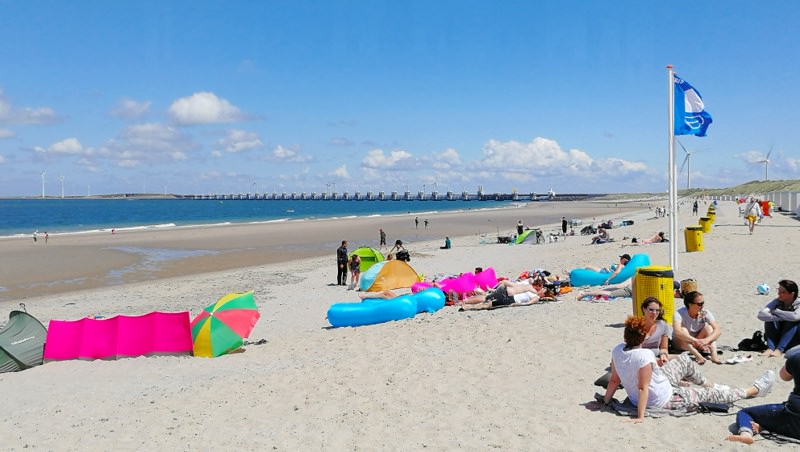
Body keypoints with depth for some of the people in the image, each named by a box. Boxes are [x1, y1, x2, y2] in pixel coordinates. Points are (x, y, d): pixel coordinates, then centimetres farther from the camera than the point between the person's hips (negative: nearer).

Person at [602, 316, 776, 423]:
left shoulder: (617, 350, -14)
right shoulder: (645, 355, -34)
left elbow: (614, 380, -7)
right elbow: (642, 388, -31)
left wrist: (606, 401, 3)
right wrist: (641, 416, -26)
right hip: (664, 400, -7)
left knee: (685, 360, 19)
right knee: (713, 394, 12)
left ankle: (708, 383, 44)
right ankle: (755, 389, 33)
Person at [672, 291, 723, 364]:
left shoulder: (705, 313, -13)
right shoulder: (679, 313, -23)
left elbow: (718, 331, -25)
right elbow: (677, 331, -41)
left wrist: (706, 340, -44)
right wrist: (696, 341, -51)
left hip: (696, 344, 3)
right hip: (680, 344, -3)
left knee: (708, 326, -19)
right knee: (683, 330, -32)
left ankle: (714, 354, -36)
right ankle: (698, 356, -48)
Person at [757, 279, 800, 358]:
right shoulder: (776, 302, -7)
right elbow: (761, 315, -24)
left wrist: (776, 311, -25)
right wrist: (780, 318, -35)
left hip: (792, 341, -2)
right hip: (776, 338, 2)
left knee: (792, 321, -28)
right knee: (771, 317, -21)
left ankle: (780, 349, -32)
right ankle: (770, 347, -29)